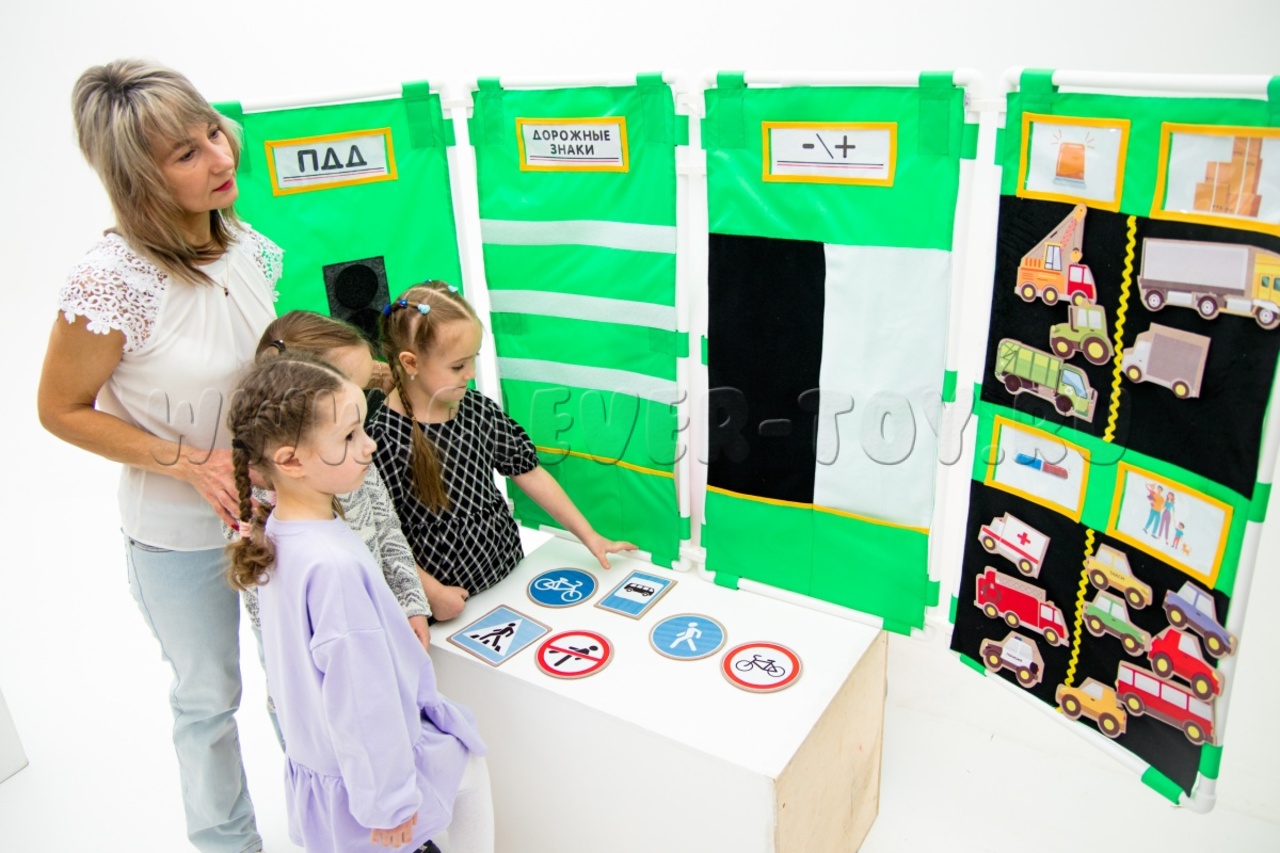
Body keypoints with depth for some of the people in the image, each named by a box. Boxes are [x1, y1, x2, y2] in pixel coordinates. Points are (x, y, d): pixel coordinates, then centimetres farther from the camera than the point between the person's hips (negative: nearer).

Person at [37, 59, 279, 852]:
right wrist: (188, 462, -21)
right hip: (178, 530, -5)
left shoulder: (251, 248, -7)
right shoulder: (113, 280, -25)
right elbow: (61, 410, -14)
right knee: (210, 697, 16)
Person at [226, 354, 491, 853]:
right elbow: (361, 700, -28)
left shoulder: (275, 531, -6)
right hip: (362, 771, -7)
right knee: (470, 763, 18)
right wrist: (387, 801, -18)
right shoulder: (336, 565, -35)